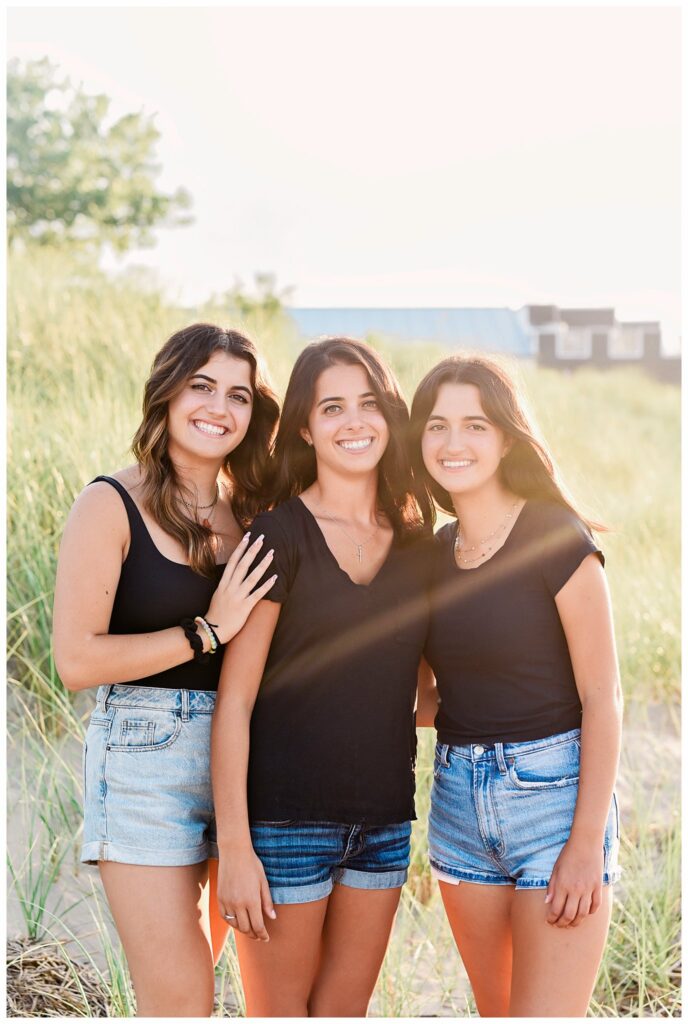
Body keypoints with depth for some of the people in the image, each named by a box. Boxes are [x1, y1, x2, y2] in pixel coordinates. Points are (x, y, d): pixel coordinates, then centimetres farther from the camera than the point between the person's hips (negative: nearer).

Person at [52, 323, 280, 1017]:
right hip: (144, 756, -5)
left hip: (241, 751, 5)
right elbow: (76, 660, -14)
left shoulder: (250, 511, 10)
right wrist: (207, 632, -13)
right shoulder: (112, 505, -5)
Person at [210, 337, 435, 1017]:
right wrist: (234, 843, -14)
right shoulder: (278, 536, -8)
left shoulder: (417, 544, 7)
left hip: (383, 824, 5)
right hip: (286, 823, -5)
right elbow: (234, 700, -10)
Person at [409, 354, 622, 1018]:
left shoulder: (556, 540, -10)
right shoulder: (434, 553, 9)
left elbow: (601, 699, -10)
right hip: (458, 800, 6)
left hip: (555, 791, -6)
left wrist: (588, 841, -15)